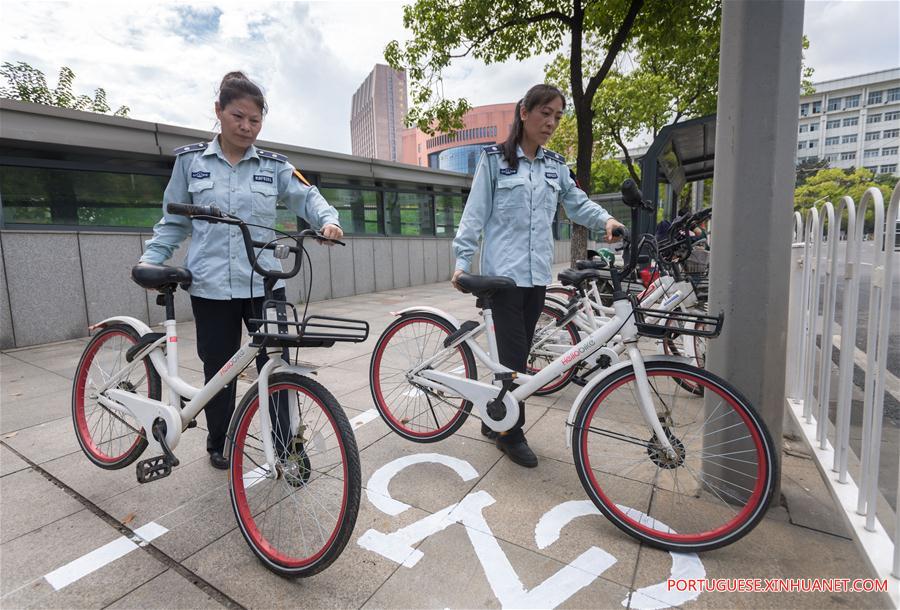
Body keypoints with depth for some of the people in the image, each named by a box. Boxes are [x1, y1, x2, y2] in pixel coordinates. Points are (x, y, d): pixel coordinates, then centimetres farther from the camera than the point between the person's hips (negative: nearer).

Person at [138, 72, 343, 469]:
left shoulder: (274, 167, 7)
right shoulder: (190, 161, 7)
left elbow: (307, 198, -2)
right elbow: (174, 220, 12)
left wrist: (328, 220, -23)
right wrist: (151, 259, 0)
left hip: (265, 284, 0)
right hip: (211, 287, 0)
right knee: (219, 369, 10)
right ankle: (219, 443, 32)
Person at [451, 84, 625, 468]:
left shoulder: (555, 165, 14)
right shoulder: (494, 159, 0)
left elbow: (577, 203, 14)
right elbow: (474, 214, -2)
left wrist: (605, 220, -6)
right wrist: (461, 260, -8)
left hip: (537, 273, 5)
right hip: (504, 272, -5)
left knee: (517, 353, 10)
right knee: (514, 355, -5)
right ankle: (512, 433, 13)